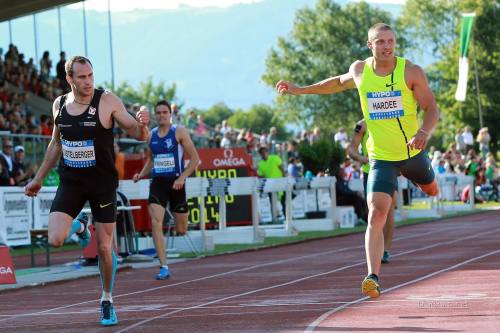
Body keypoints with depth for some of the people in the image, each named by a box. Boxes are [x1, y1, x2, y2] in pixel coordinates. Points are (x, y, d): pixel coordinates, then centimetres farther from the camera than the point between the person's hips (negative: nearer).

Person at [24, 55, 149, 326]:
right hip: (70, 183, 2)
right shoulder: (59, 105, 3)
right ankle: (79, 227, 20)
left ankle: (107, 301, 24)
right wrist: (38, 178, 21)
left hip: (103, 183, -2)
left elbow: (138, 134, -7)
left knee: (105, 248, 2)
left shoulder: (108, 101, -9)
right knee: (55, 240, -16)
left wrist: (142, 125, -31)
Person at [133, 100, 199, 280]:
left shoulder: (179, 132, -4)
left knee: (181, 230, 4)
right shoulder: (151, 135, 9)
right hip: (157, 183, 3)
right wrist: (141, 175, 4)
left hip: (175, 183, -3)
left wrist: (182, 177, -16)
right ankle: (164, 267, -14)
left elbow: (195, 159, -5)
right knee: (156, 223, -15)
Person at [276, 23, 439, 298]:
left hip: (412, 152, 1)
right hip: (381, 158, -1)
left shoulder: (411, 72, -11)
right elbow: (340, 82, 20)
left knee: (431, 190, 29)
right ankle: (373, 277, -26)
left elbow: (432, 110, -12)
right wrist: (301, 90, 24)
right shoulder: (359, 70, -3)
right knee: (377, 214, -19)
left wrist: (424, 132, -34)